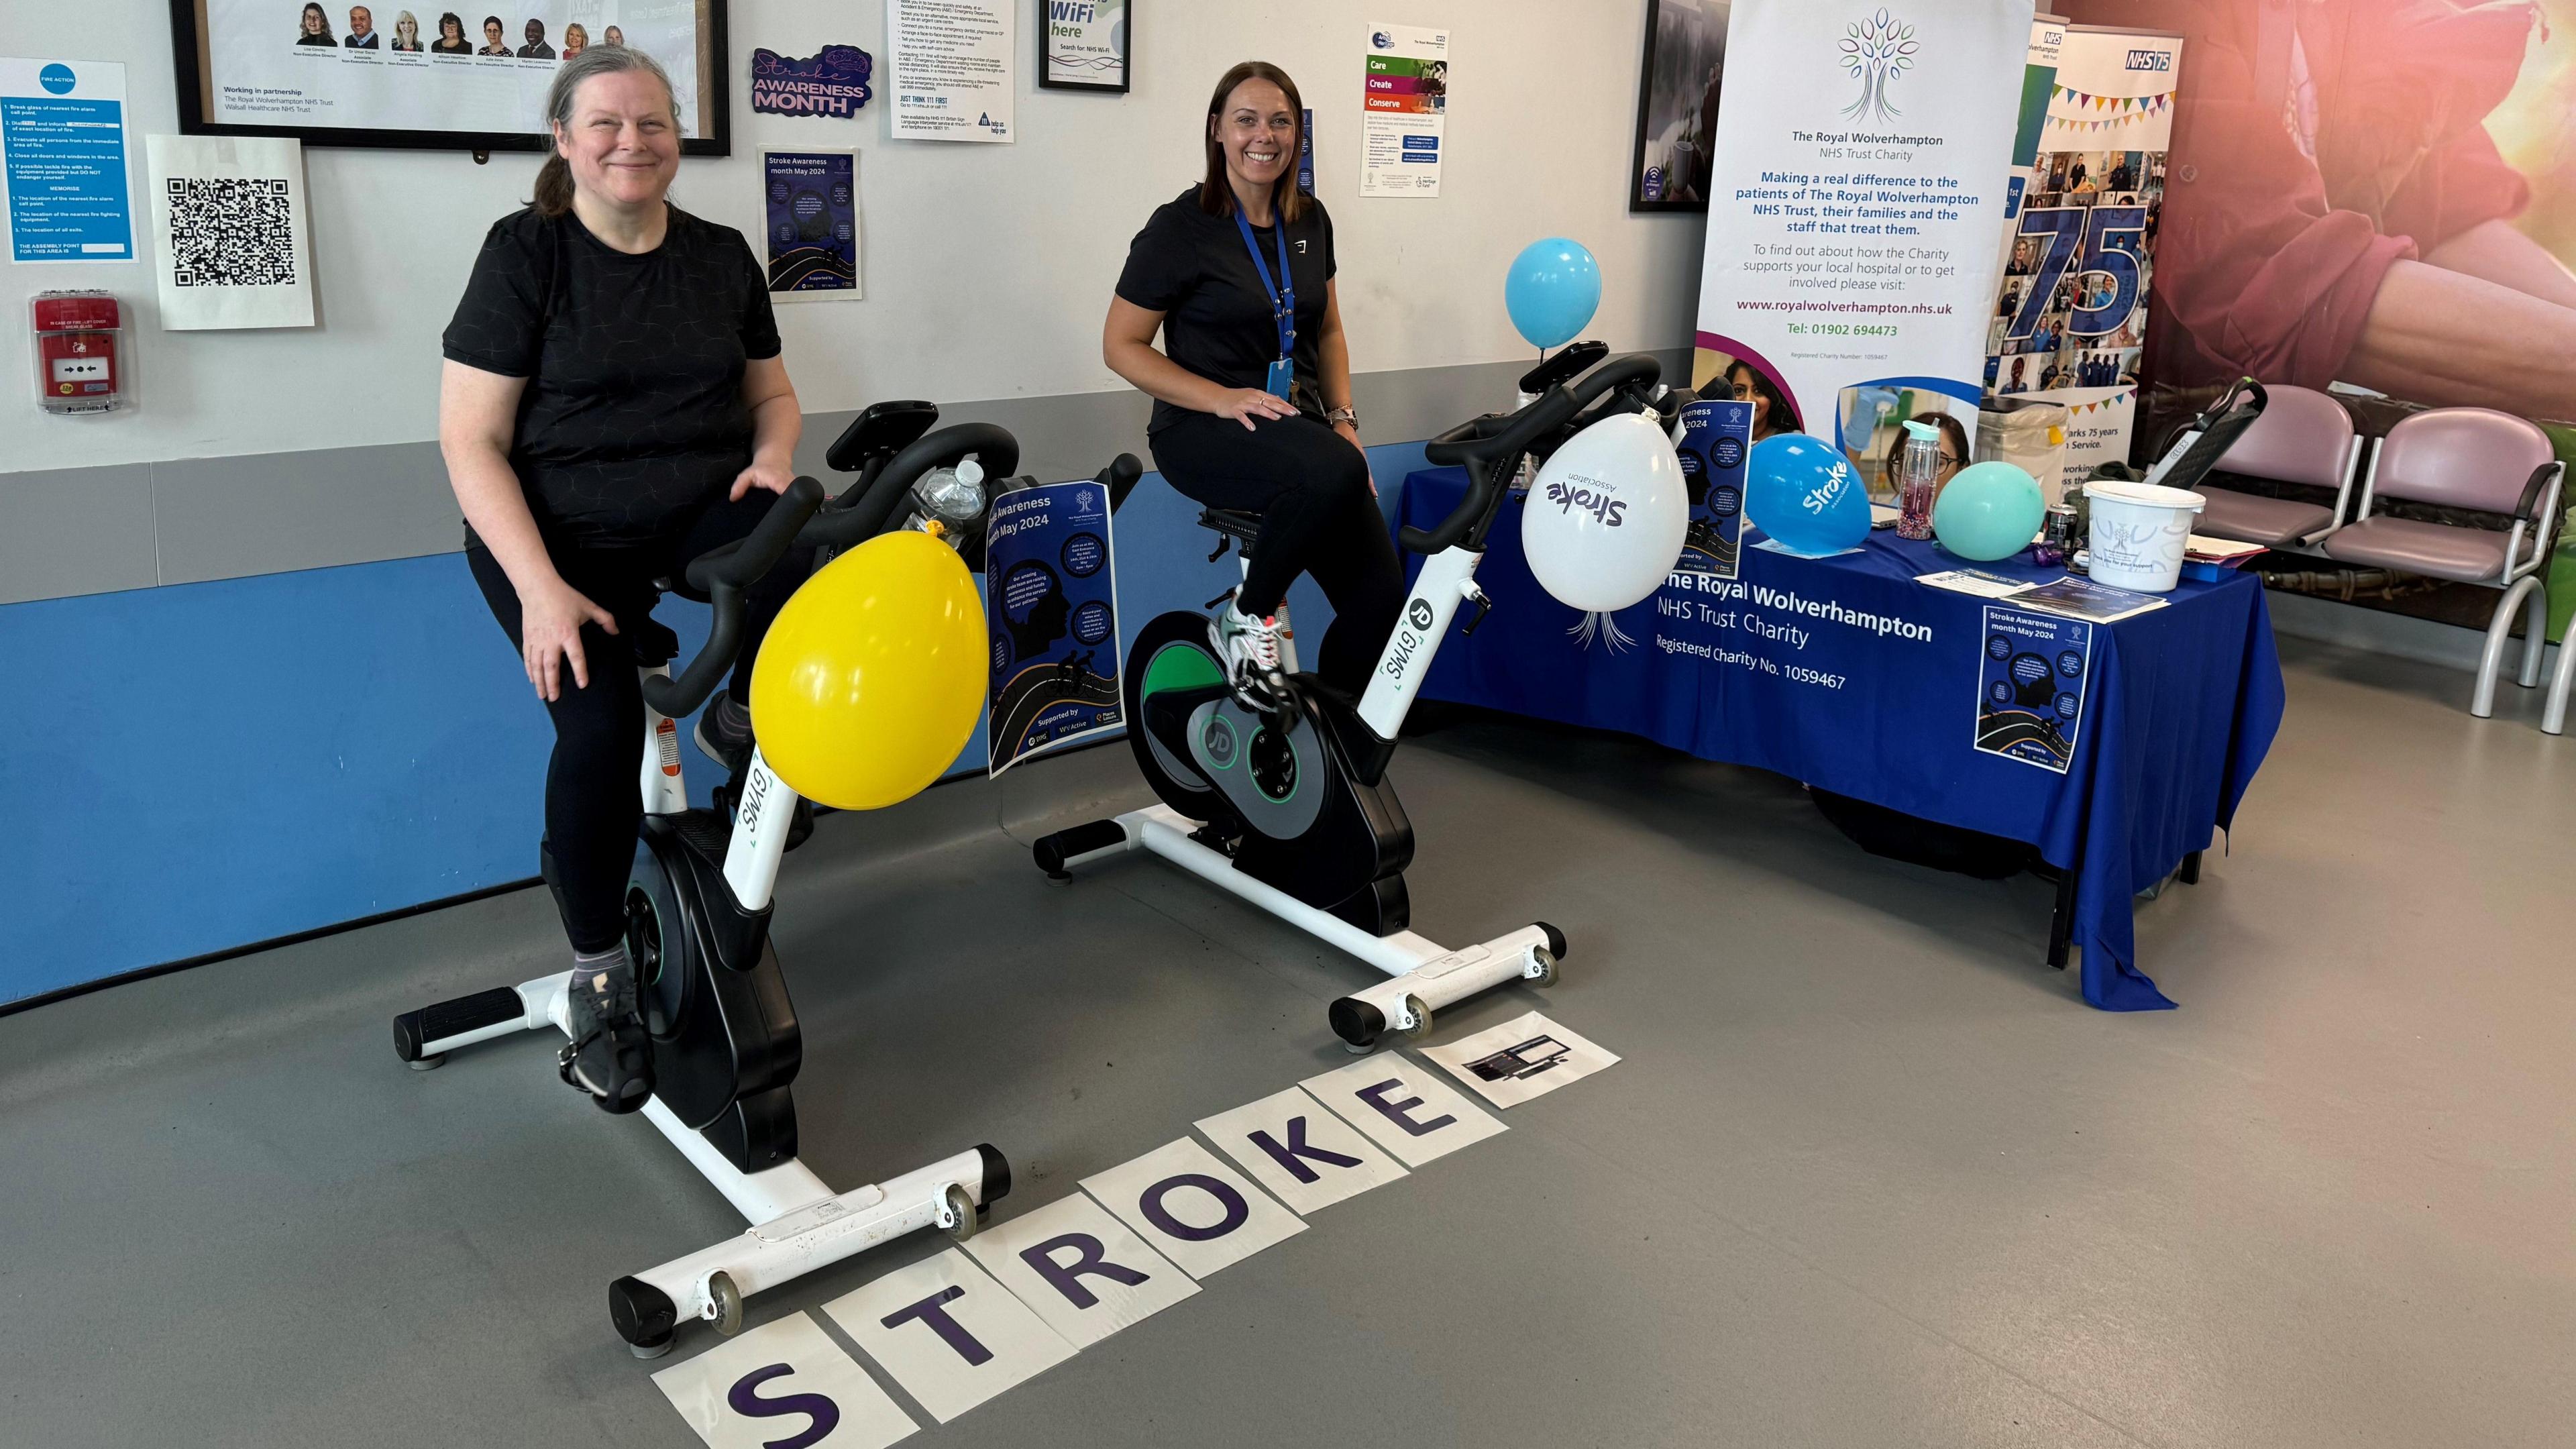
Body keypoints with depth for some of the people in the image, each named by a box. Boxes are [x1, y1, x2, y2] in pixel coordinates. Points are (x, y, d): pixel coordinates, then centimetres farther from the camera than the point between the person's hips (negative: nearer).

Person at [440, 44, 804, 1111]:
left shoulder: (721, 256, 7)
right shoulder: (526, 252, -5)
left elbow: (771, 391, 18)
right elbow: (472, 442, -9)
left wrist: (769, 458, -7)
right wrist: (542, 590, -21)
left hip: (700, 513, 3)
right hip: (560, 535, -3)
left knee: (804, 543, -32)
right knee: (600, 727, -25)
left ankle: (741, 722, -2)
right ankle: (598, 978, -2)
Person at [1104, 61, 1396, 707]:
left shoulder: (1309, 220, 9)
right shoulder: (1180, 228, -8)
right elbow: (1122, 346, -6)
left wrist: (1342, 418, 6)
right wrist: (1224, 399, -18)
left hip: (1296, 424, 6)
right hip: (1204, 430, -6)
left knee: (1380, 596, -11)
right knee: (1333, 471, -38)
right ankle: (1246, 621, -14)